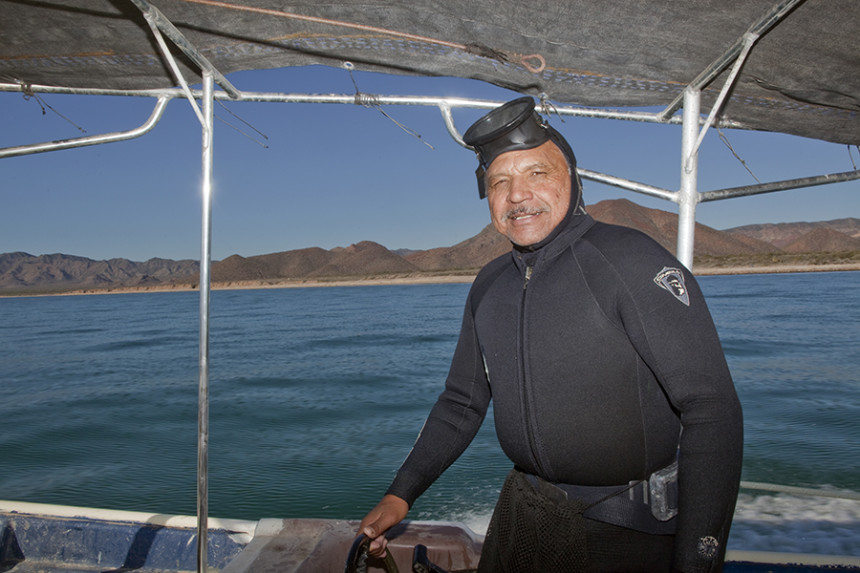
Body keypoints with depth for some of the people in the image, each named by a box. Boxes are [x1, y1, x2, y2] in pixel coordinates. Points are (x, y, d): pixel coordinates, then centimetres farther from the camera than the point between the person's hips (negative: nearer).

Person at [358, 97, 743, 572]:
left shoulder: (631, 260, -17)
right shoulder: (489, 286, 3)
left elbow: (711, 410, -21)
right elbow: (461, 403, 11)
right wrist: (401, 494, 6)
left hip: (623, 528, -5)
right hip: (522, 513, 6)